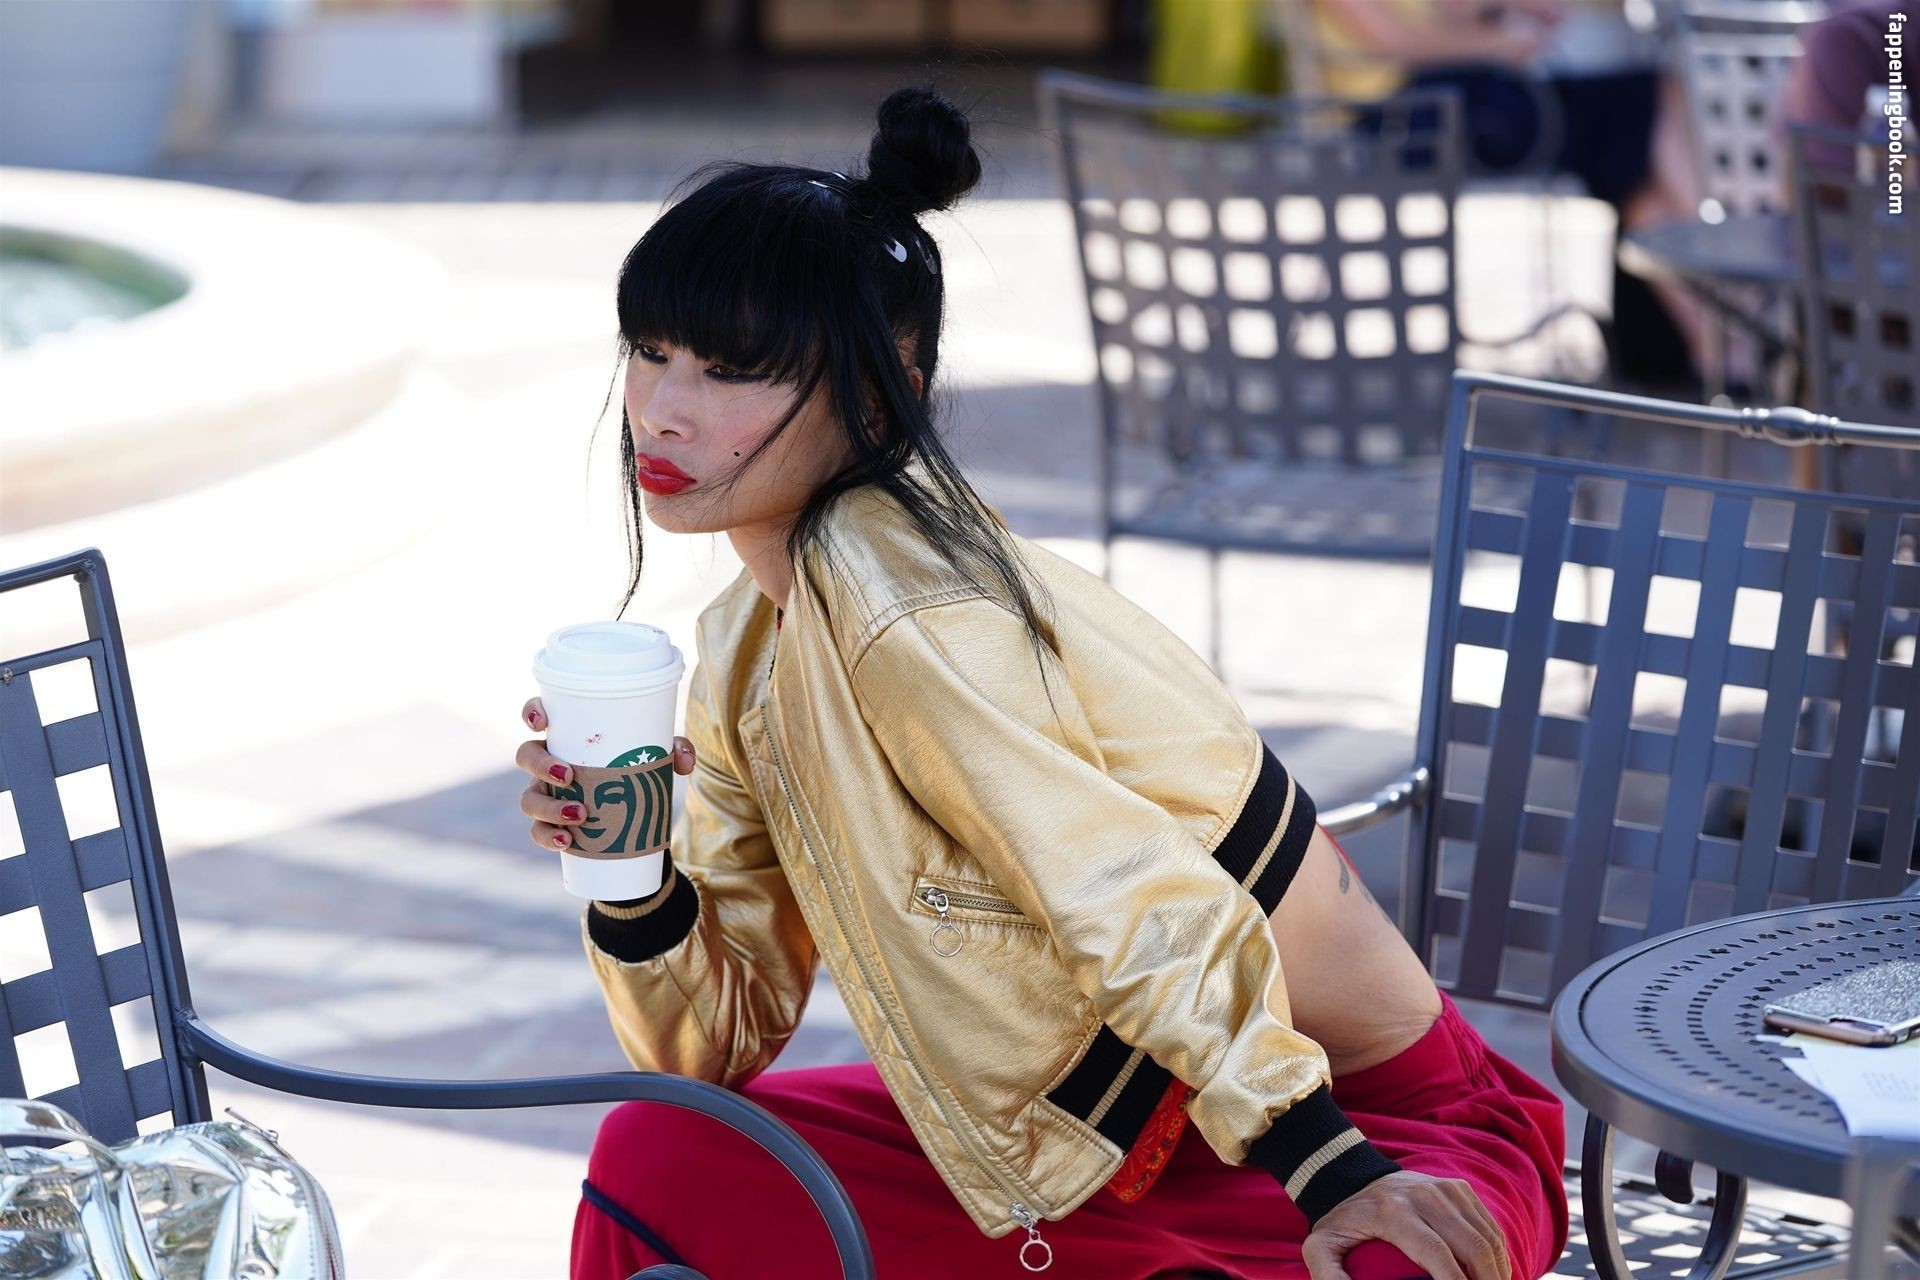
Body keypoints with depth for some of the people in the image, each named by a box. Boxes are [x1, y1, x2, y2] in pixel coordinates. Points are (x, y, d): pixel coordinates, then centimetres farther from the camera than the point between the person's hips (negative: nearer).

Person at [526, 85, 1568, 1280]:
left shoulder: (901, 611, -24)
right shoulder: (745, 651, 4)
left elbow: (1146, 911, -25)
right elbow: (719, 1038, 6)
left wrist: (1331, 1173, -25)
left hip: (1368, 1129, -8)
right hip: (1072, 1133, 8)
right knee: (655, 1161, 1)